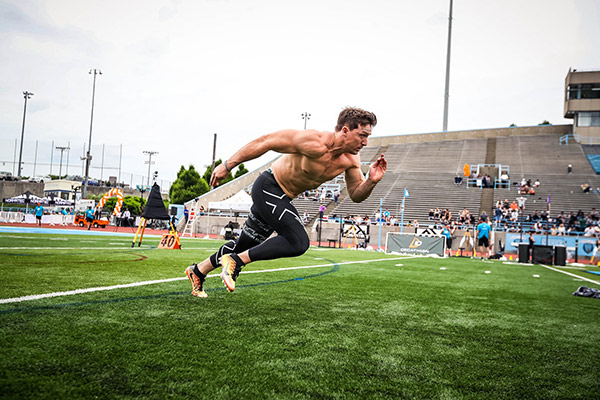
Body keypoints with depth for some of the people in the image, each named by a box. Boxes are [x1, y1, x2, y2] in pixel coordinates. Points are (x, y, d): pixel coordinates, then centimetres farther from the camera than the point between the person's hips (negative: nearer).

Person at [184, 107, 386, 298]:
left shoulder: (351, 159, -6)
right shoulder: (314, 143, -28)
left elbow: (355, 195, 5)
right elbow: (265, 142, -22)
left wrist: (371, 181, -17)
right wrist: (227, 165, -17)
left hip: (280, 198, 8)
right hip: (269, 187, -8)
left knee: (246, 244, 17)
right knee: (299, 242, -22)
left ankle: (198, 271, 35)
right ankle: (234, 261, -12)